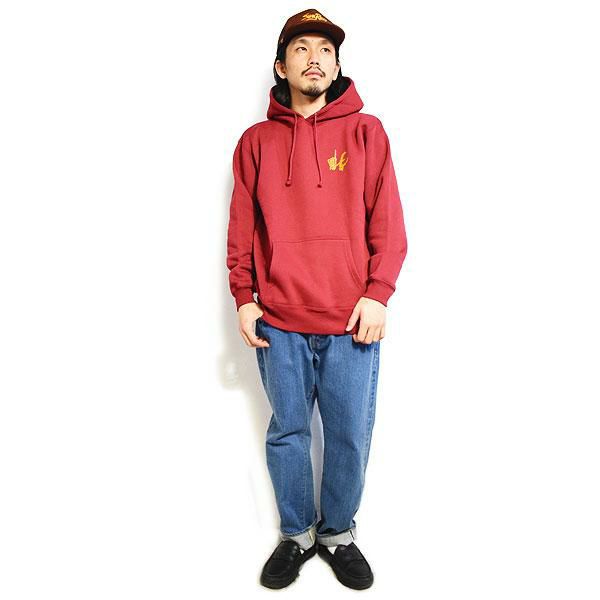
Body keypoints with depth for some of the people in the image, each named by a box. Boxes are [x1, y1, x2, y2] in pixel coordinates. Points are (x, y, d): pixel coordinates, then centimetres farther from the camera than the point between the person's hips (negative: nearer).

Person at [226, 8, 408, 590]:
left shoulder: (365, 131, 5)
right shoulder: (256, 140, 8)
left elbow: (387, 223, 0)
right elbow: (242, 228, 7)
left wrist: (377, 295, -8)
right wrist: (243, 297, 1)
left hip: (351, 322, 0)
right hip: (280, 323, 1)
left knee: (350, 436, 8)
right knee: (287, 432, 11)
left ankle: (338, 532, 31)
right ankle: (296, 533, 32)